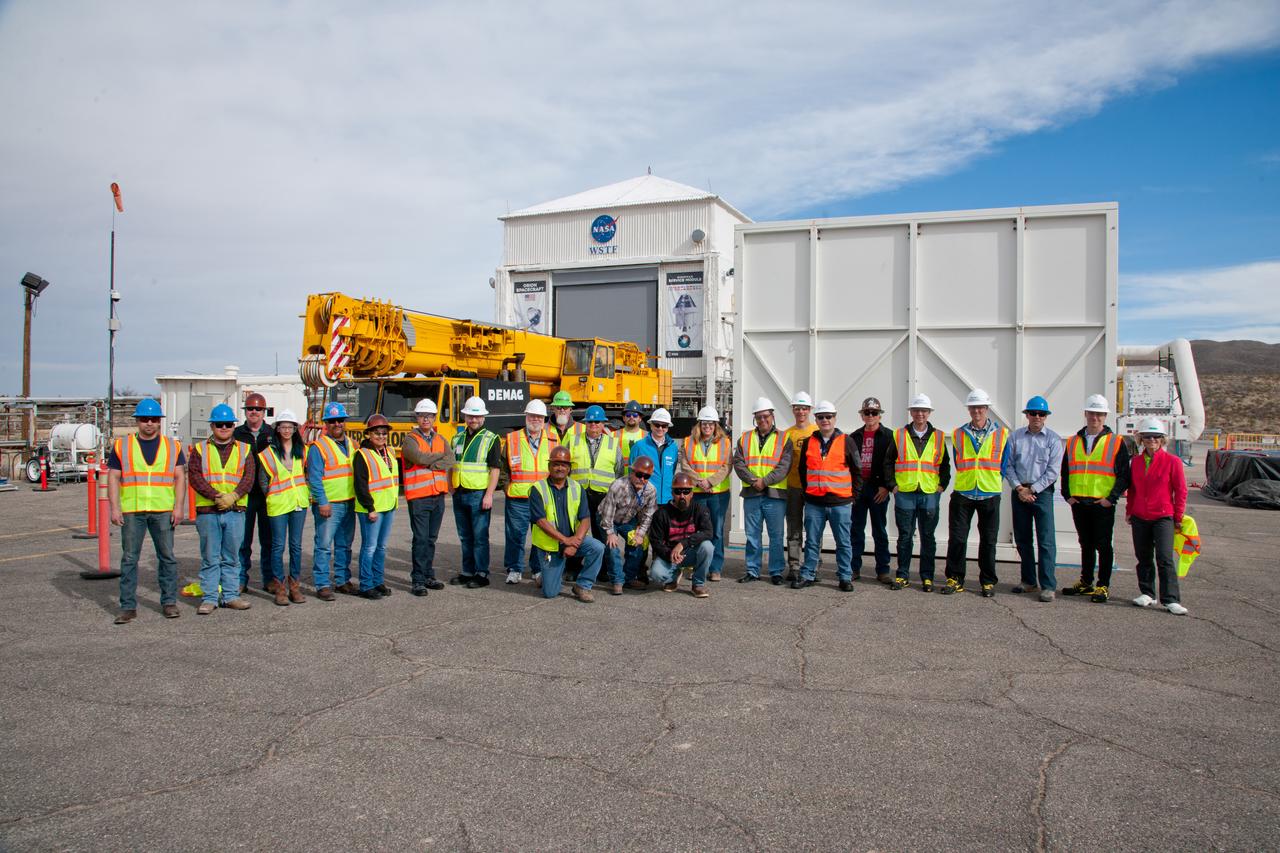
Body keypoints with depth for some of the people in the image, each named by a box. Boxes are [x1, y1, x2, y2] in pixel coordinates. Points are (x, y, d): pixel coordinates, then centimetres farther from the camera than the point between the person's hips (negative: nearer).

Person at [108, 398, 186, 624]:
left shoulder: (172, 446, 10)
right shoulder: (121, 446, 9)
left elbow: (180, 477, 7)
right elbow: (113, 478, 6)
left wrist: (179, 506, -3)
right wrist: (115, 508, -3)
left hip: (163, 511, 0)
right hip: (131, 511, 0)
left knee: (167, 557, 3)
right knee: (129, 559, 2)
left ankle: (169, 602, 12)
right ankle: (128, 607, 8)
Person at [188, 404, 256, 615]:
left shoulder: (244, 449, 10)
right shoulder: (200, 449, 8)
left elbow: (249, 478, 0)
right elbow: (195, 477, -4)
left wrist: (232, 496, -16)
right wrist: (216, 496, -16)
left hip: (235, 511, 1)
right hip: (207, 512, -1)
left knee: (232, 558, 8)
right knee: (210, 558, 3)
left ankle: (231, 596, 15)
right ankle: (209, 598, 9)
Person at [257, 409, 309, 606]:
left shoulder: (301, 451, 9)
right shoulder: (268, 452, -2)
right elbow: (262, 480, 3)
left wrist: (308, 494, 6)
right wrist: (272, 496, -1)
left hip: (299, 502, 3)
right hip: (278, 505, -3)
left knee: (296, 545, 7)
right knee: (278, 546, 0)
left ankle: (295, 585, 14)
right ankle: (280, 587, 7)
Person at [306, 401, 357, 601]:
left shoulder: (351, 444, 14)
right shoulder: (318, 447, -6)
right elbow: (314, 477, -12)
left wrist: (358, 498, 14)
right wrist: (322, 502, -18)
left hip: (349, 504, 7)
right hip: (328, 505, -6)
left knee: (345, 545, 13)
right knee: (324, 546, -6)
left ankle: (342, 580, 22)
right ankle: (322, 585, 0)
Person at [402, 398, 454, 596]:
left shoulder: (440, 439, 14)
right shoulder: (410, 439, -3)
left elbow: (450, 460, -2)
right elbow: (420, 457, -20)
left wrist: (431, 464, -15)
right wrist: (440, 455, -5)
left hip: (438, 496, 5)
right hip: (418, 496, -5)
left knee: (431, 539, 12)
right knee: (420, 539, -5)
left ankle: (428, 576, 21)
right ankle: (418, 580, 0)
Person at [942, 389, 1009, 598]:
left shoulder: (1001, 434, 3)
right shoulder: (958, 434, 5)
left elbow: (1004, 464, 9)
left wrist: (993, 482, 6)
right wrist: (967, 479, 7)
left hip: (990, 495, 0)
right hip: (962, 493, 1)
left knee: (988, 540, 6)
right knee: (957, 538, 0)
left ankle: (988, 582, 16)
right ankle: (955, 579, 10)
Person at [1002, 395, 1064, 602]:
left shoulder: (1053, 439, 0)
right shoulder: (1015, 436, 7)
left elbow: (1052, 471, -4)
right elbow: (1007, 465, 5)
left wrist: (1032, 489, -9)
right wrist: (1019, 488, -6)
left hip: (1042, 491, -3)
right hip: (1019, 491, 3)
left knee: (1046, 540, -8)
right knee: (1022, 539, 9)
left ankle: (1048, 586, -5)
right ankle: (1029, 581, 21)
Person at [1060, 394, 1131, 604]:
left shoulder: (1116, 442, 0)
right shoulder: (1073, 442, 11)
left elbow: (1124, 474, -3)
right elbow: (1065, 471, 15)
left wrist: (1112, 498, -11)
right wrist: (1067, 495, 4)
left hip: (1103, 504, -4)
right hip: (1078, 503, 4)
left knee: (1103, 546, 1)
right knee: (1086, 545, 14)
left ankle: (1103, 587, 8)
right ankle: (1086, 583, 23)